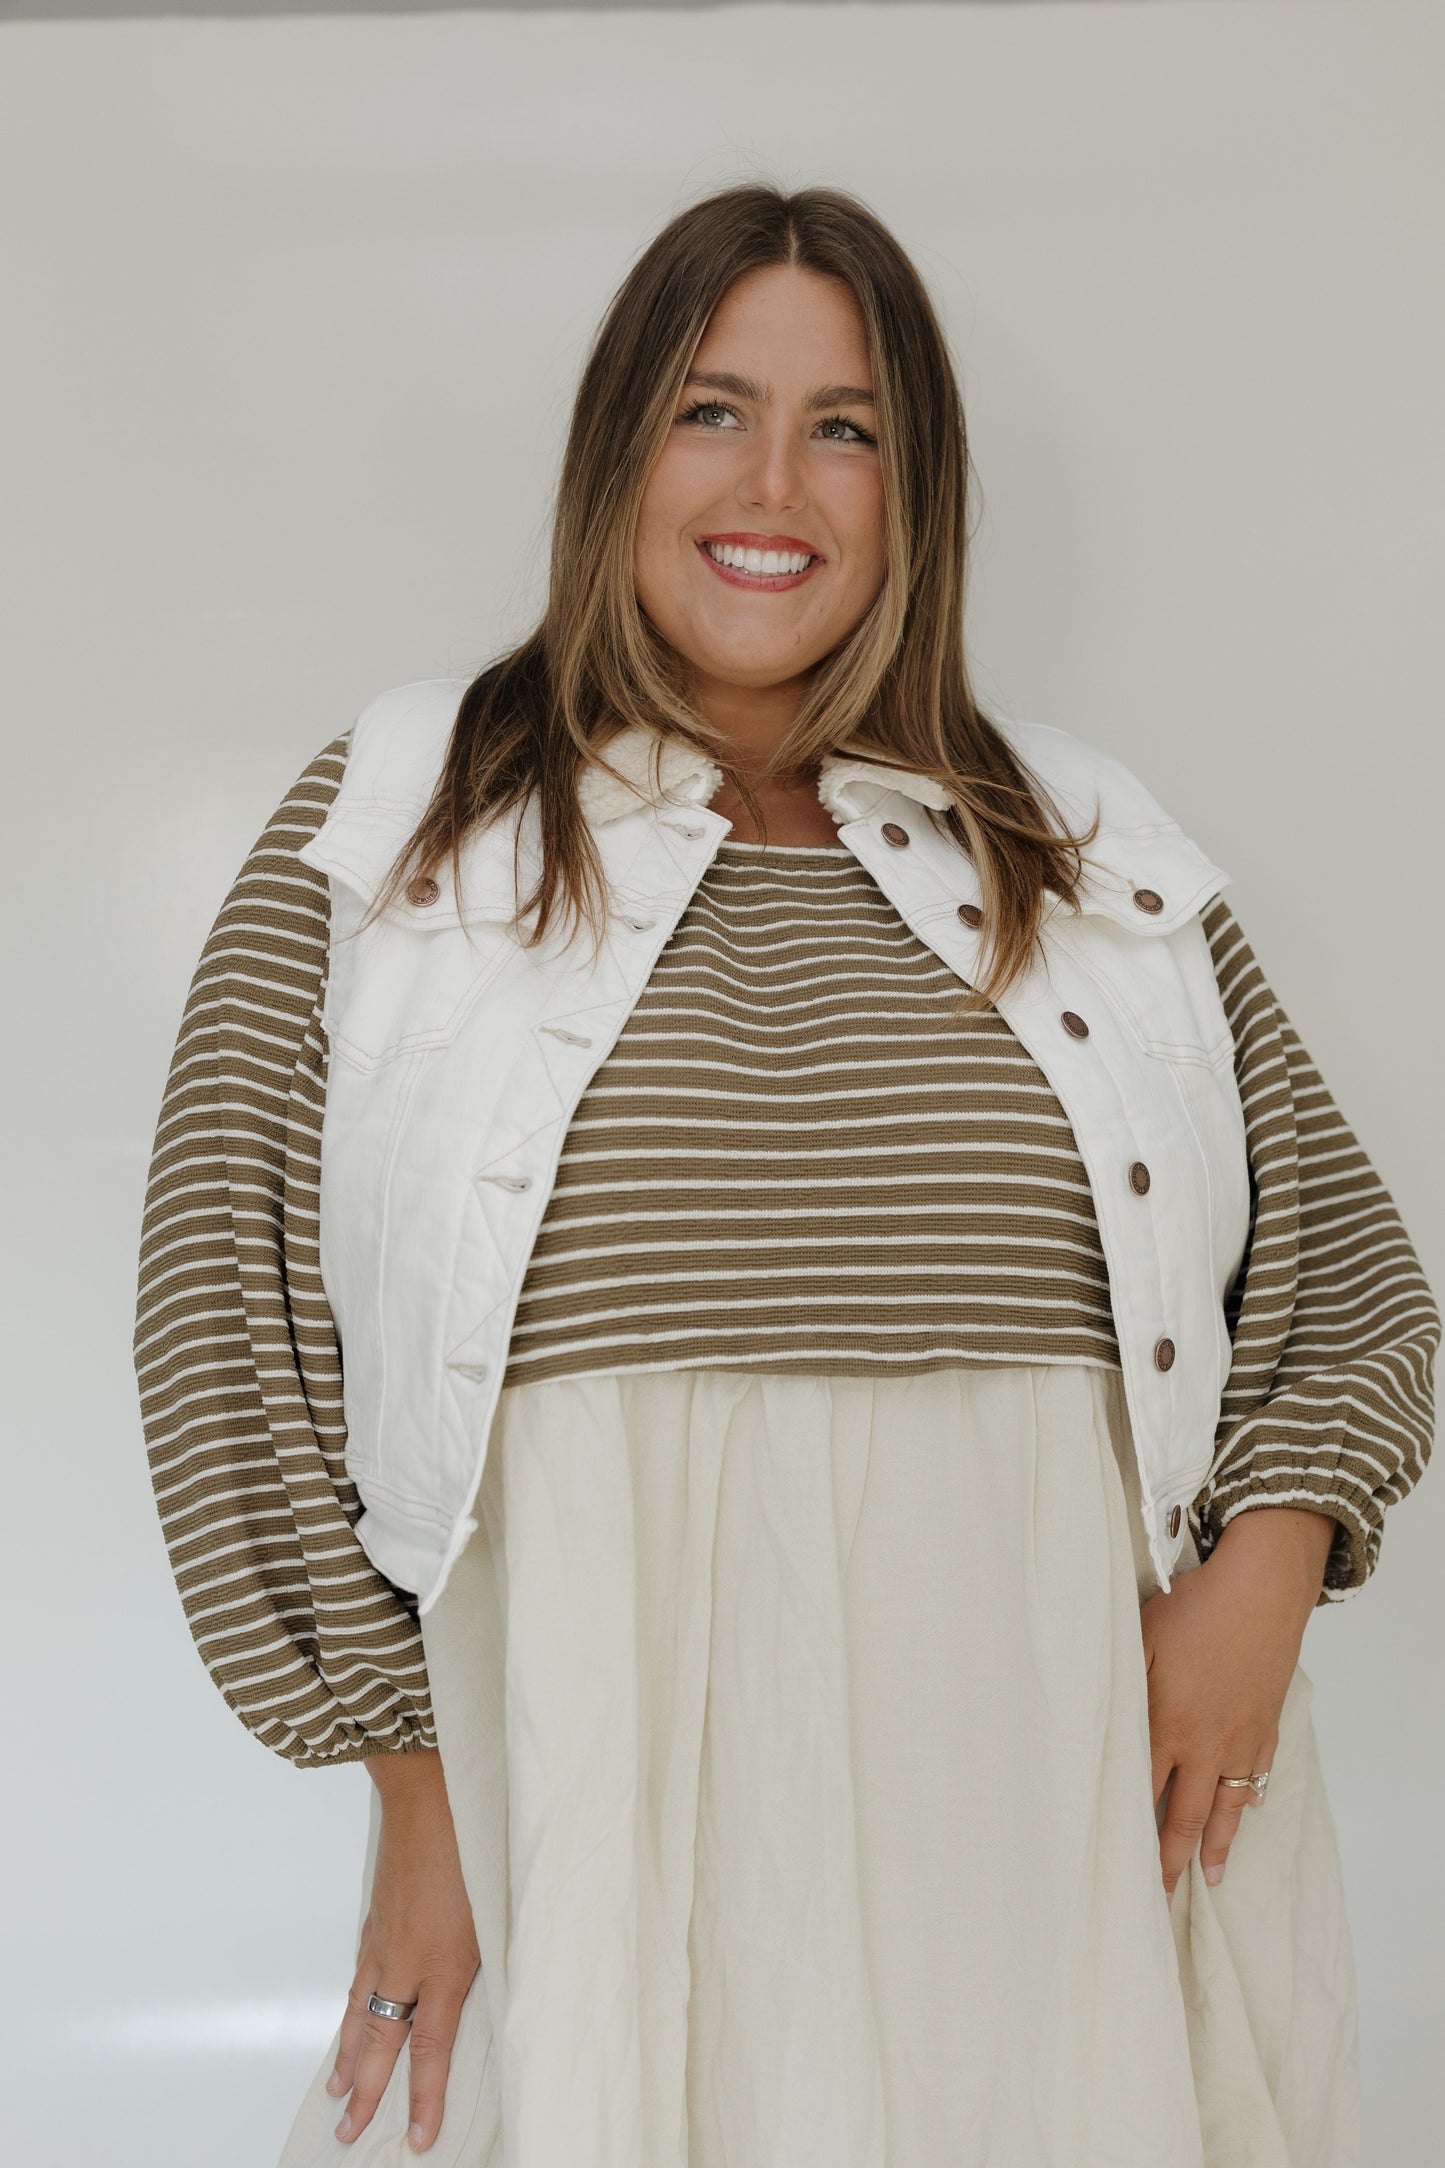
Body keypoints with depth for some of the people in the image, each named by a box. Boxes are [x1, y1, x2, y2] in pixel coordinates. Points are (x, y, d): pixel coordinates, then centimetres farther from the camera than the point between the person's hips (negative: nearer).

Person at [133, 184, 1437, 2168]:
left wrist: (1266, 1569, -3)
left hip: (1062, 1798, 2)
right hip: (602, 1772, -1)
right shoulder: (401, 827, 5)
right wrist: (414, 1777, -6)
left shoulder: (1095, 862, 10)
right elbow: (230, 1301, -1)